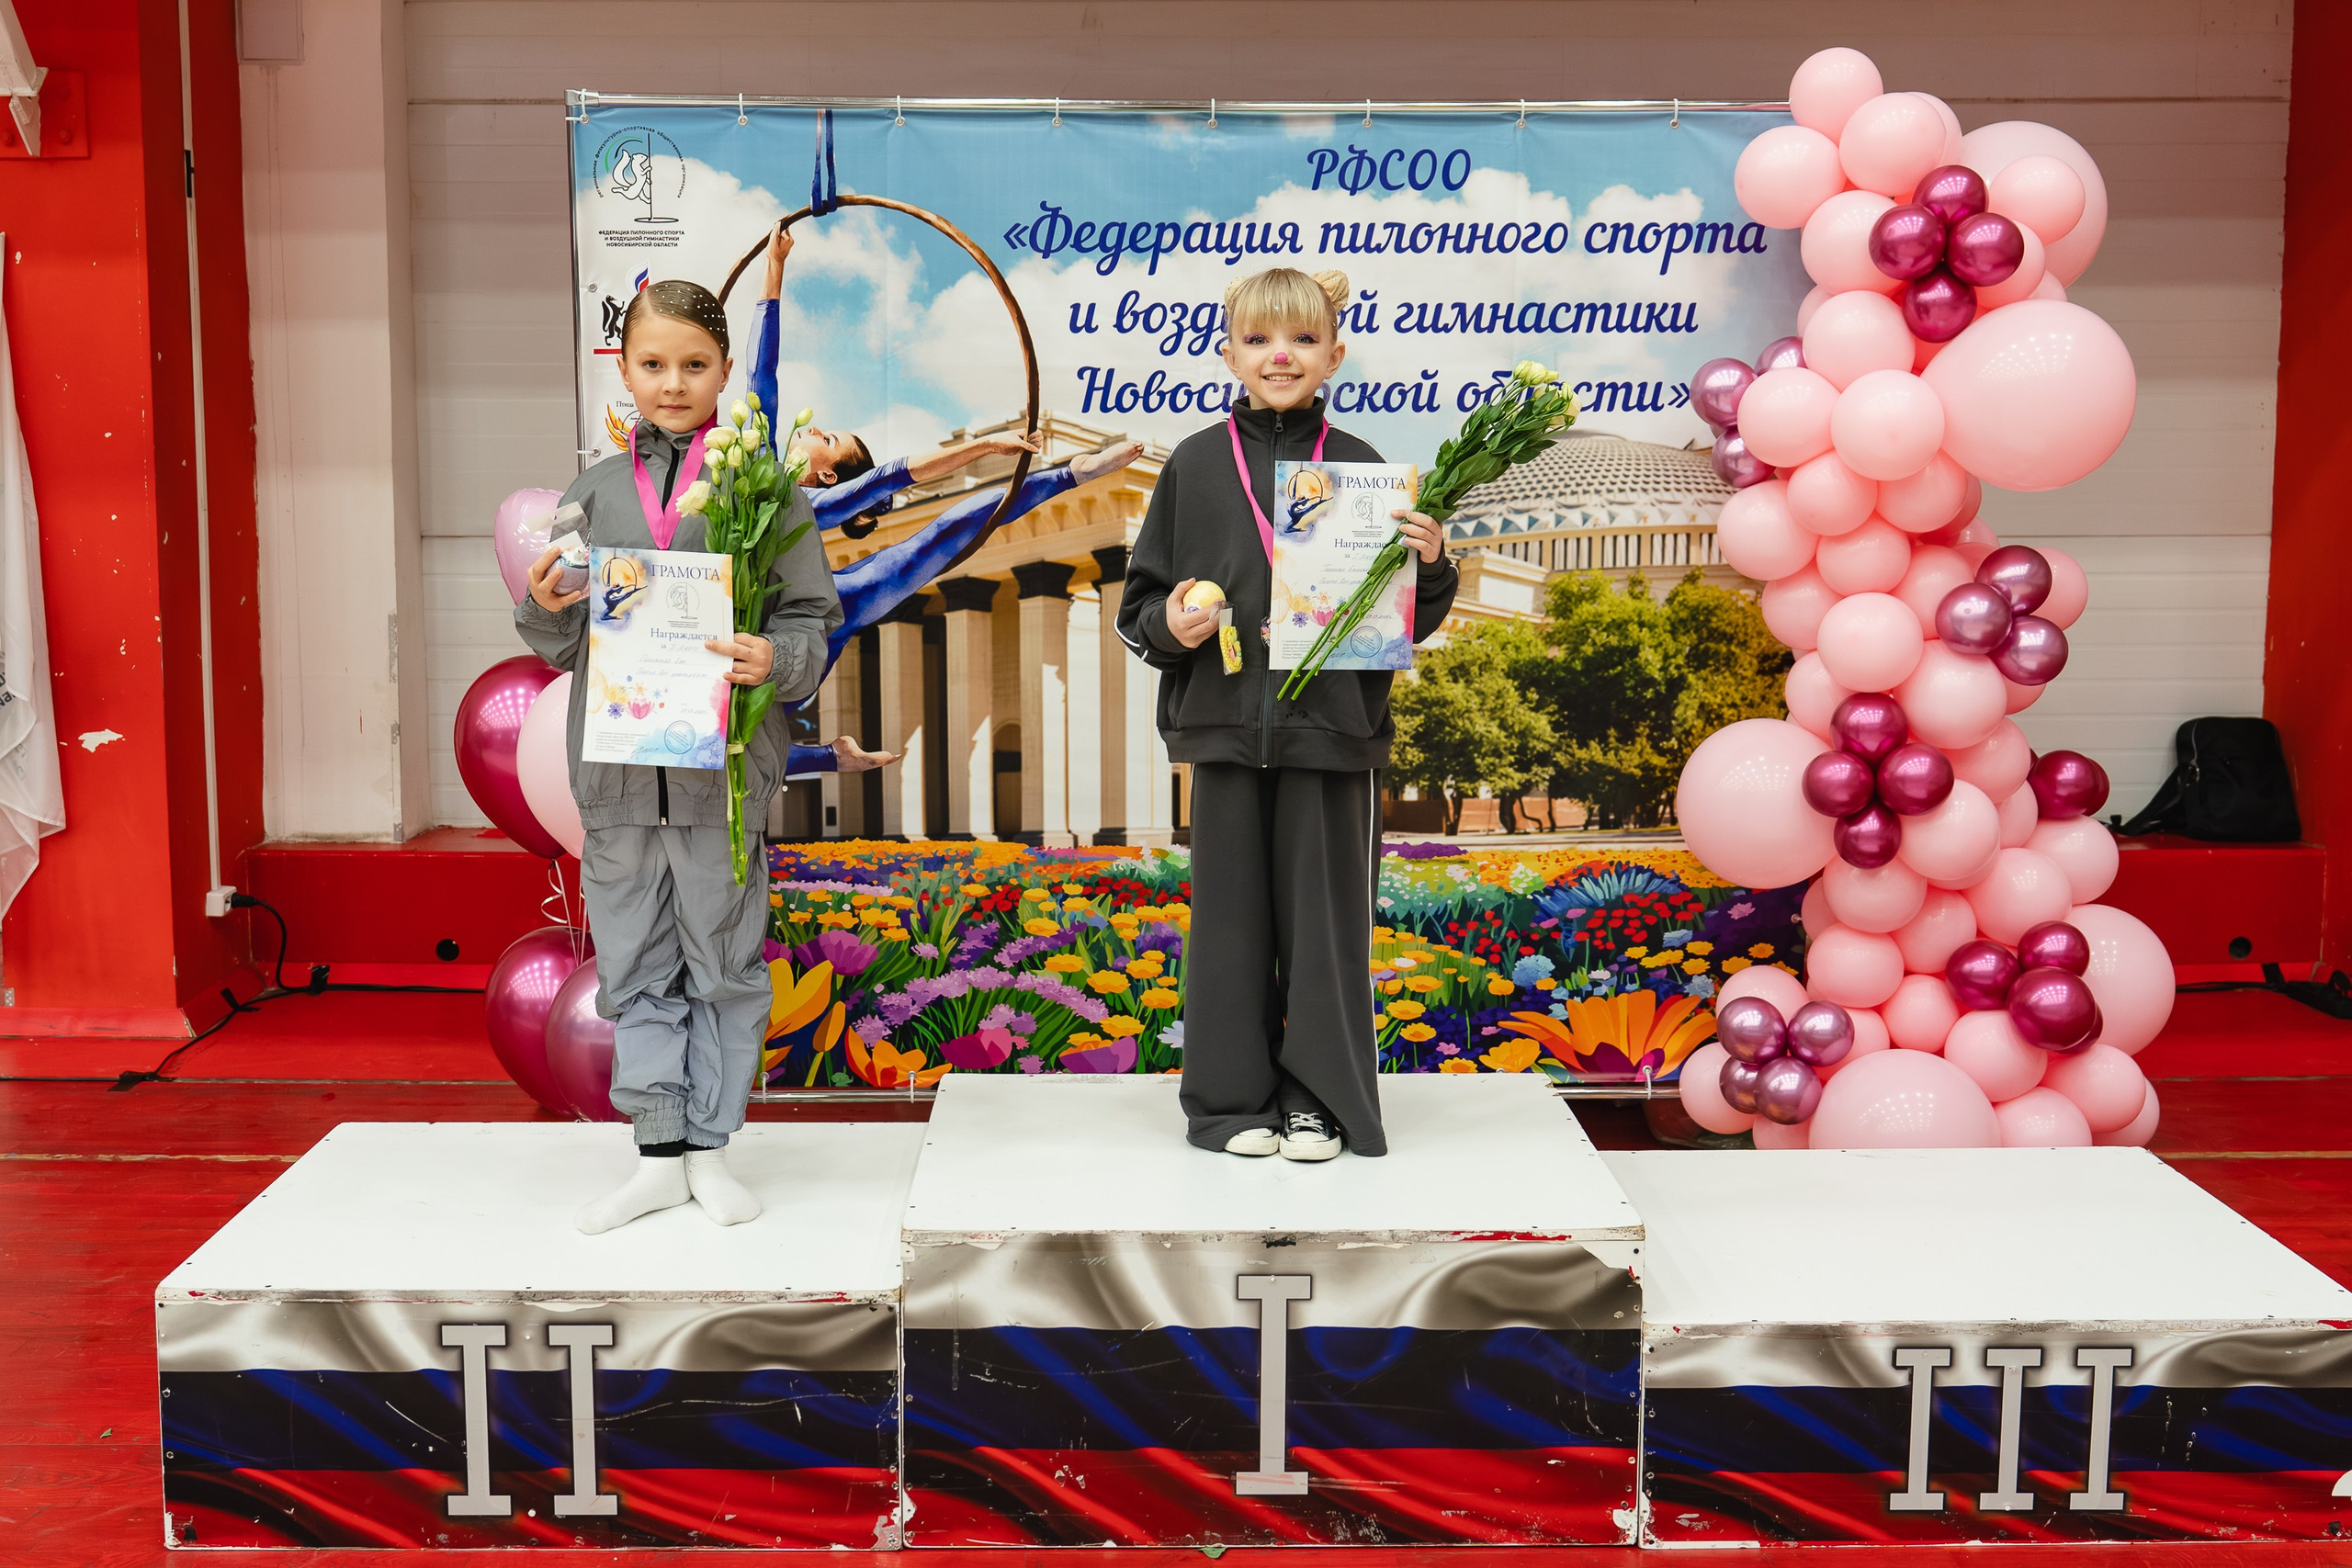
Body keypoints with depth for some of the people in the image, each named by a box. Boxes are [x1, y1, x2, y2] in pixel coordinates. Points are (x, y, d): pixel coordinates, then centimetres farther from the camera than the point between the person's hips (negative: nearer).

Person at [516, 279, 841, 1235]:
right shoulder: (593, 492, 8)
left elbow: (811, 617, -1)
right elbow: (562, 646, 13)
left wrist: (775, 660, -21)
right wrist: (546, 608, -8)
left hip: (725, 767, -3)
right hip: (617, 765, 3)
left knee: (724, 965, 7)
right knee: (635, 969, 9)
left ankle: (709, 1149, 21)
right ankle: (659, 1155, 20)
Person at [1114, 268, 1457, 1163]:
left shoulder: (1358, 468, 4)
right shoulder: (1195, 466, 4)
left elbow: (1407, 618, 8)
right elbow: (1141, 601, 8)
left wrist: (1431, 567, -11)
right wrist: (1170, 626, -12)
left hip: (1332, 728, 0)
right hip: (1226, 724, 0)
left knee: (1324, 911, 5)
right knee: (1232, 912, 6)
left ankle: (1319, 1098, 18)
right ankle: (1235, 1097, 19)